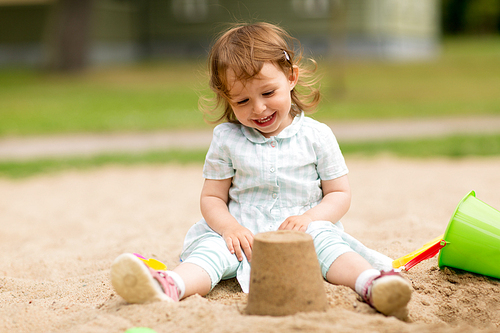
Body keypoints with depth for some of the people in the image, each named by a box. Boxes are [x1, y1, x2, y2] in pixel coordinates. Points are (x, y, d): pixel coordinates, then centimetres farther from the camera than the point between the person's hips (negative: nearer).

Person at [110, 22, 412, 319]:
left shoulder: (317, 136, 4)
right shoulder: (226, 138, 7)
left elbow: (340, 194, 7)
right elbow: (212, 197, 8)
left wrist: (309, 218, -14)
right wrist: (230, 227, -15)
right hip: (244, 238, 1)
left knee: (325, 240, -31)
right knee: (212, 248, -27)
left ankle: (372, 282, -56)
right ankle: (169, 286, -55)